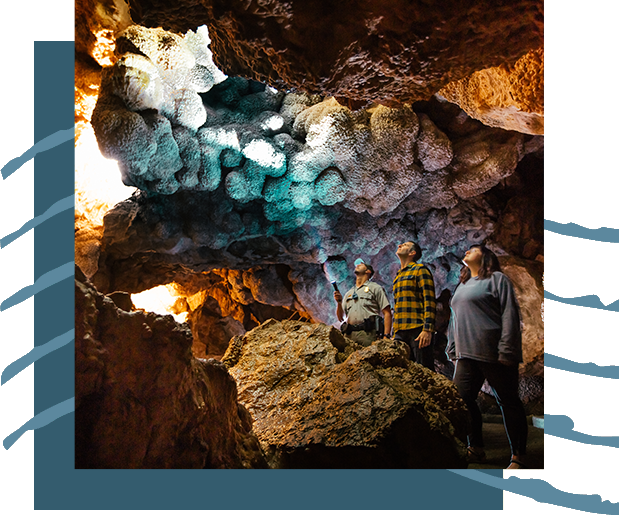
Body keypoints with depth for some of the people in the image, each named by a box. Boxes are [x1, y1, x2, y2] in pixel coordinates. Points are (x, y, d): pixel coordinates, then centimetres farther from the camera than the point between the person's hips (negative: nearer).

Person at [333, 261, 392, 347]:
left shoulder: (375, 288, 12)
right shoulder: (349, 293, 27)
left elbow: (387, 313, 3)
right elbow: (340, 318, 21)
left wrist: (386, 336, -10)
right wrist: (339, 302, 3)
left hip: (368, 333, -4)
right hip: (350, 335, 4)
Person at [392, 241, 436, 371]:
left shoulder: (420, 270, 2)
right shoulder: (397, 276, 26)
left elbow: (429, 300, -8)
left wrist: (427, 329, -19)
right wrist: (394, 333, 21)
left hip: (418, 330, -7)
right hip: (400, 332, 7)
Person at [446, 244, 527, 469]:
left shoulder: (497, 279, 0)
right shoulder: (462, 286, 22)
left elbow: (509, 315, -9)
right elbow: (455, 319, 26)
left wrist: (506, 351, -16)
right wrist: (453, 349, 19)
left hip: (493, 355, -7)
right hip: (467, 356, 7)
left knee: (509, 403, 1)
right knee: (461, 400, 0)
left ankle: (518, 457, 11)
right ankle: (476, 449, 15)